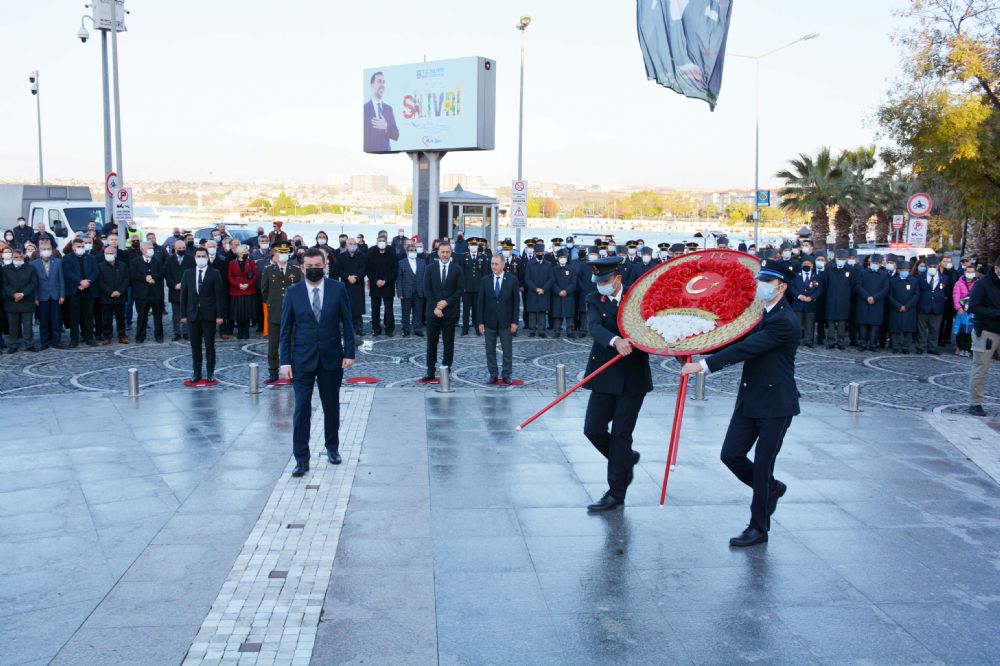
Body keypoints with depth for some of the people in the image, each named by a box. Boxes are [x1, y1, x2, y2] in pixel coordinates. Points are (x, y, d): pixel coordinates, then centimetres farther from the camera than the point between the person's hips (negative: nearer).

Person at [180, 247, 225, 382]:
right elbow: (184, 295, 7)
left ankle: (210, 373, 10)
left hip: (209, 315, -2)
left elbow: (219, 296, -3)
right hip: (193, 314, 3)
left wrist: (220, 315, -9)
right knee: (195, 346, 6)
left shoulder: (215, 274, -1)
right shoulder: (188, 273, 7)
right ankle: (196, 372, 13)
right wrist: (183, 314, 1)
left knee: (210, 346, 2)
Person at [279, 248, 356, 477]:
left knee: (331, 406, 13)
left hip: (332, 358, 1)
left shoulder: (338, 289, -1)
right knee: (301, 409, -3)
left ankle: (332, 448, 31)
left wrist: (349, 353, -3)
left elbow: (347, 323, 2)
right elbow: (286, 329, 0)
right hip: (302, 359, -1)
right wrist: (285, 361, -5)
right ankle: (301, 459, 4)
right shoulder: (293, 292, -2)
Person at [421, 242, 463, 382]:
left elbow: (460, 289, -2)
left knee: (449, 343, 3)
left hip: (450, 311, -1)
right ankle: (430, 372, 9)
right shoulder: (430, 268, 4)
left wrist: (447, 302, -12)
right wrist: (435, 306, -9)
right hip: (433, 311, 1)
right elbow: (427, 289, 1)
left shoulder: (457, 269, 2)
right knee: (431, 343, 4)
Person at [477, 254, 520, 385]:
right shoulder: (484, 280, 2)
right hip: (489, 321, 2)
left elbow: (516, 302, -2)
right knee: (490, 350, 7)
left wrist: (514, 322, -7)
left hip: (506, 322, -2)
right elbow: (480, 302, 2)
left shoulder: (512, 280, -2)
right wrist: (480, 322, -3)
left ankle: (506, 375, 14)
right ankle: (493, 374, 17)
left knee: (507, 350, 4)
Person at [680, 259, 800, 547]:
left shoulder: (784, 321, -19)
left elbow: (745, 349, -25)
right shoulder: (761, 314, 10)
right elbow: (740, 343, 15)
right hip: (750, 399, 8)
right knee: (731, 455, 6)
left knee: (762, 466, 0)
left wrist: (703, 365, -27)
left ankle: (758, 528, 15)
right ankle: (771, 489, 32)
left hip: (775, 405, -8)